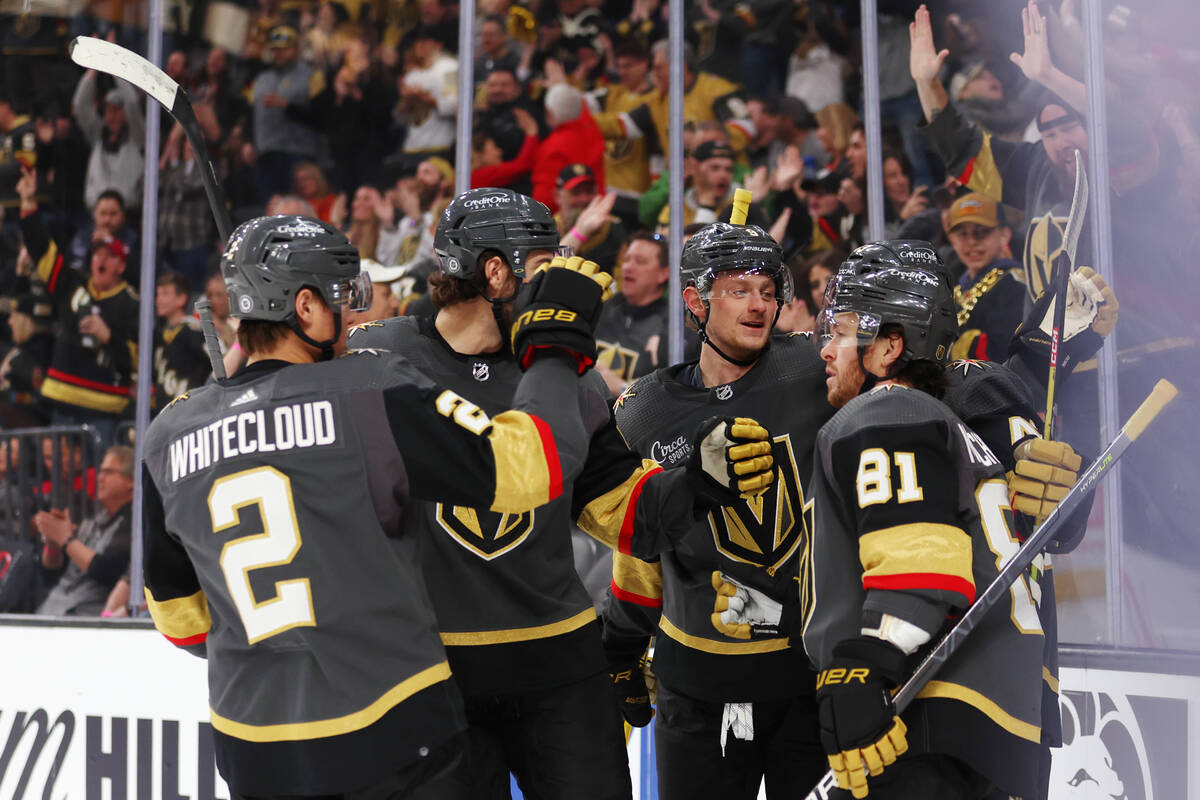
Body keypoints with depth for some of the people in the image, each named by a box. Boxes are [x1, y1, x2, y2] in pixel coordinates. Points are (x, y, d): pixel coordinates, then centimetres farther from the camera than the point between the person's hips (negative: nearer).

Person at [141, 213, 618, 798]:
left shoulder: (168, 437, 3)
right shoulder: (372, 394, -13)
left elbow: (178, 614, 13)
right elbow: (526, 467, -14)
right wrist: (556, 344, 0)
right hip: (388, 739, -4)